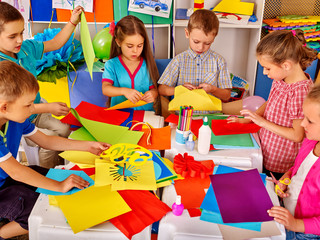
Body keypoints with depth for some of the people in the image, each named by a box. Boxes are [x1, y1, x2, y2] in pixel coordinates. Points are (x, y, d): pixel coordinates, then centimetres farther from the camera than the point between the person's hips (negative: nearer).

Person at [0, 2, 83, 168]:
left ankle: (58, 165, 24)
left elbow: (55, 44, 7)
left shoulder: (26, 48, -6)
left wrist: (72, 22, -4)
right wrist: (48, 108, -33)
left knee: (64, 129, 0)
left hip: (37, 109, 7)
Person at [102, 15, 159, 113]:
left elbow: (154, 88, 9)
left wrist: (153, 94, -15)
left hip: (146, 112, 3)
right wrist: (124, 91, -28)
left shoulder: (147, 65, 6)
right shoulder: (111, 65, 1)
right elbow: (105, 88, -10)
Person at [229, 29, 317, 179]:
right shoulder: (281, 79, -4)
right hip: (266, 148, 7)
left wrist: (263, 122, -21)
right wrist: (247, 119, 3)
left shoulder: (300, 91, -29)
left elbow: (297, 135, -24)